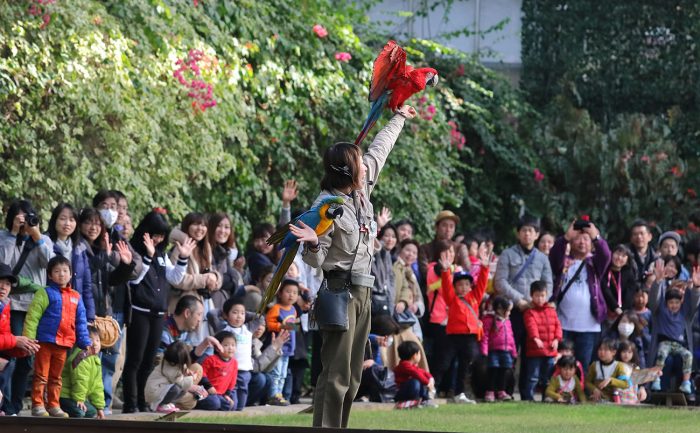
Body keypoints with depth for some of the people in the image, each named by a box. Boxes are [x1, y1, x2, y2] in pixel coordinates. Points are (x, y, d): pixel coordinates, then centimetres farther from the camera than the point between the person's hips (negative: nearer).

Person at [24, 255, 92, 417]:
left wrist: (86, 343, 9)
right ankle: (37, 405, 2)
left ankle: (53, 405, 19)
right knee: (41, 375, -1)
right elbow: (32, 317, -10)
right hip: (45, 341, -5)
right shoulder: (45, 293, -4)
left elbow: (81, 323, 15)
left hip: (63, 343, 5)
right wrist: (29, 339, -18)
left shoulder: (76, 297, 11)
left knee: (56, 377, 13)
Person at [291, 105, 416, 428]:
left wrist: (398, 119, 35)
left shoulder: (361, 189, 6)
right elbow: (315, 261, -13)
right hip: (339, 288, -9)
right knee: (336, 372, -13)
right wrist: (313, 243, -36)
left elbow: (378, 150, 22)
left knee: (352, 375, 8)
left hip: (362, 288, 9)